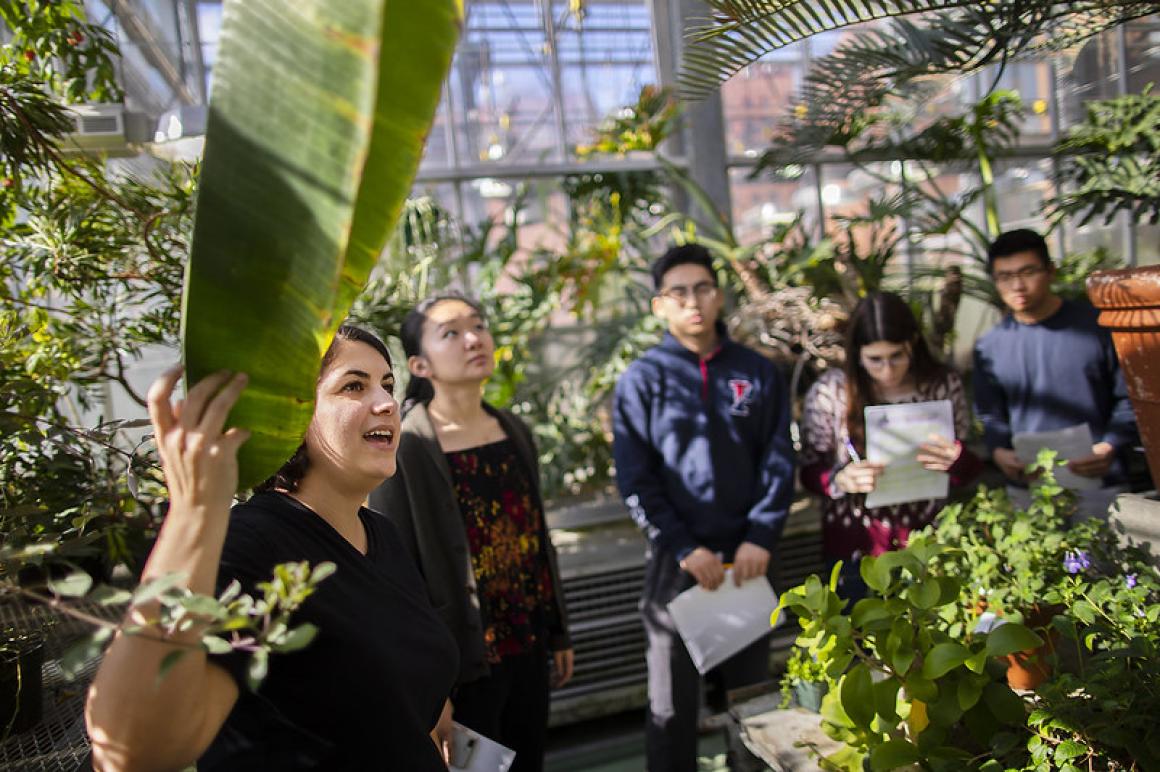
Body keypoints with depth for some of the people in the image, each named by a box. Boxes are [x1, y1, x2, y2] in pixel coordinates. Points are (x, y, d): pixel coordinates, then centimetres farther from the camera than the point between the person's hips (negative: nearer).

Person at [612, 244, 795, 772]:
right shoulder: (641, 380, -2)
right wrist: (684, 549, -13)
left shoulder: (758, 373, 5)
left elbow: (778, 460, 3)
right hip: (676, 559, -2)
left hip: (747, 554, 2)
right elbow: (635, 479, -6)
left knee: (752, 691, 15)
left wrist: (761, 537, -9)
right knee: (673, 702, 8)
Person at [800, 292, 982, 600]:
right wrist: (841, 479, -24)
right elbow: (810, 472, -3)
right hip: (856, 549, -1)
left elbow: (973, 469, 3)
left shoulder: (944, 385, -5)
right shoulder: (830, 391, -10)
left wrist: (955, 461, -20)